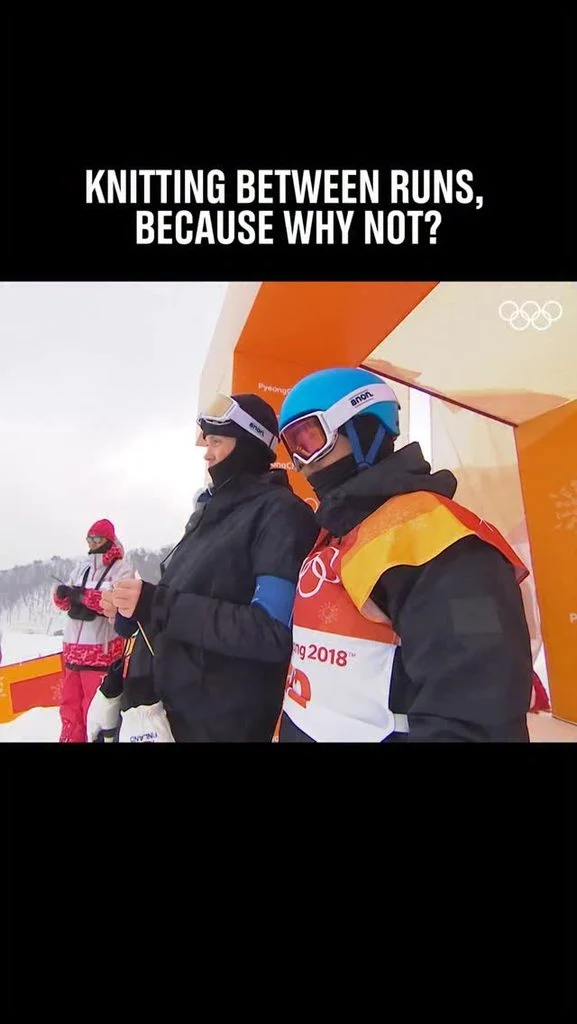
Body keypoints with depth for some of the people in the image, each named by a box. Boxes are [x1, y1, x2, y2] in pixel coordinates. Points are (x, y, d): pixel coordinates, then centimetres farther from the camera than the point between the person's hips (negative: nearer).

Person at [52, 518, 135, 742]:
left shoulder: (122, 569, -4)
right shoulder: (83, 567, 15)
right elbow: (65, 602, 12)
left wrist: (82, 595, -23)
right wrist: (62, 594, -11)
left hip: (101, 650, -6)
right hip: (73, 648, 7)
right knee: (70, 704, 15)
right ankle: (70, 739, 27)